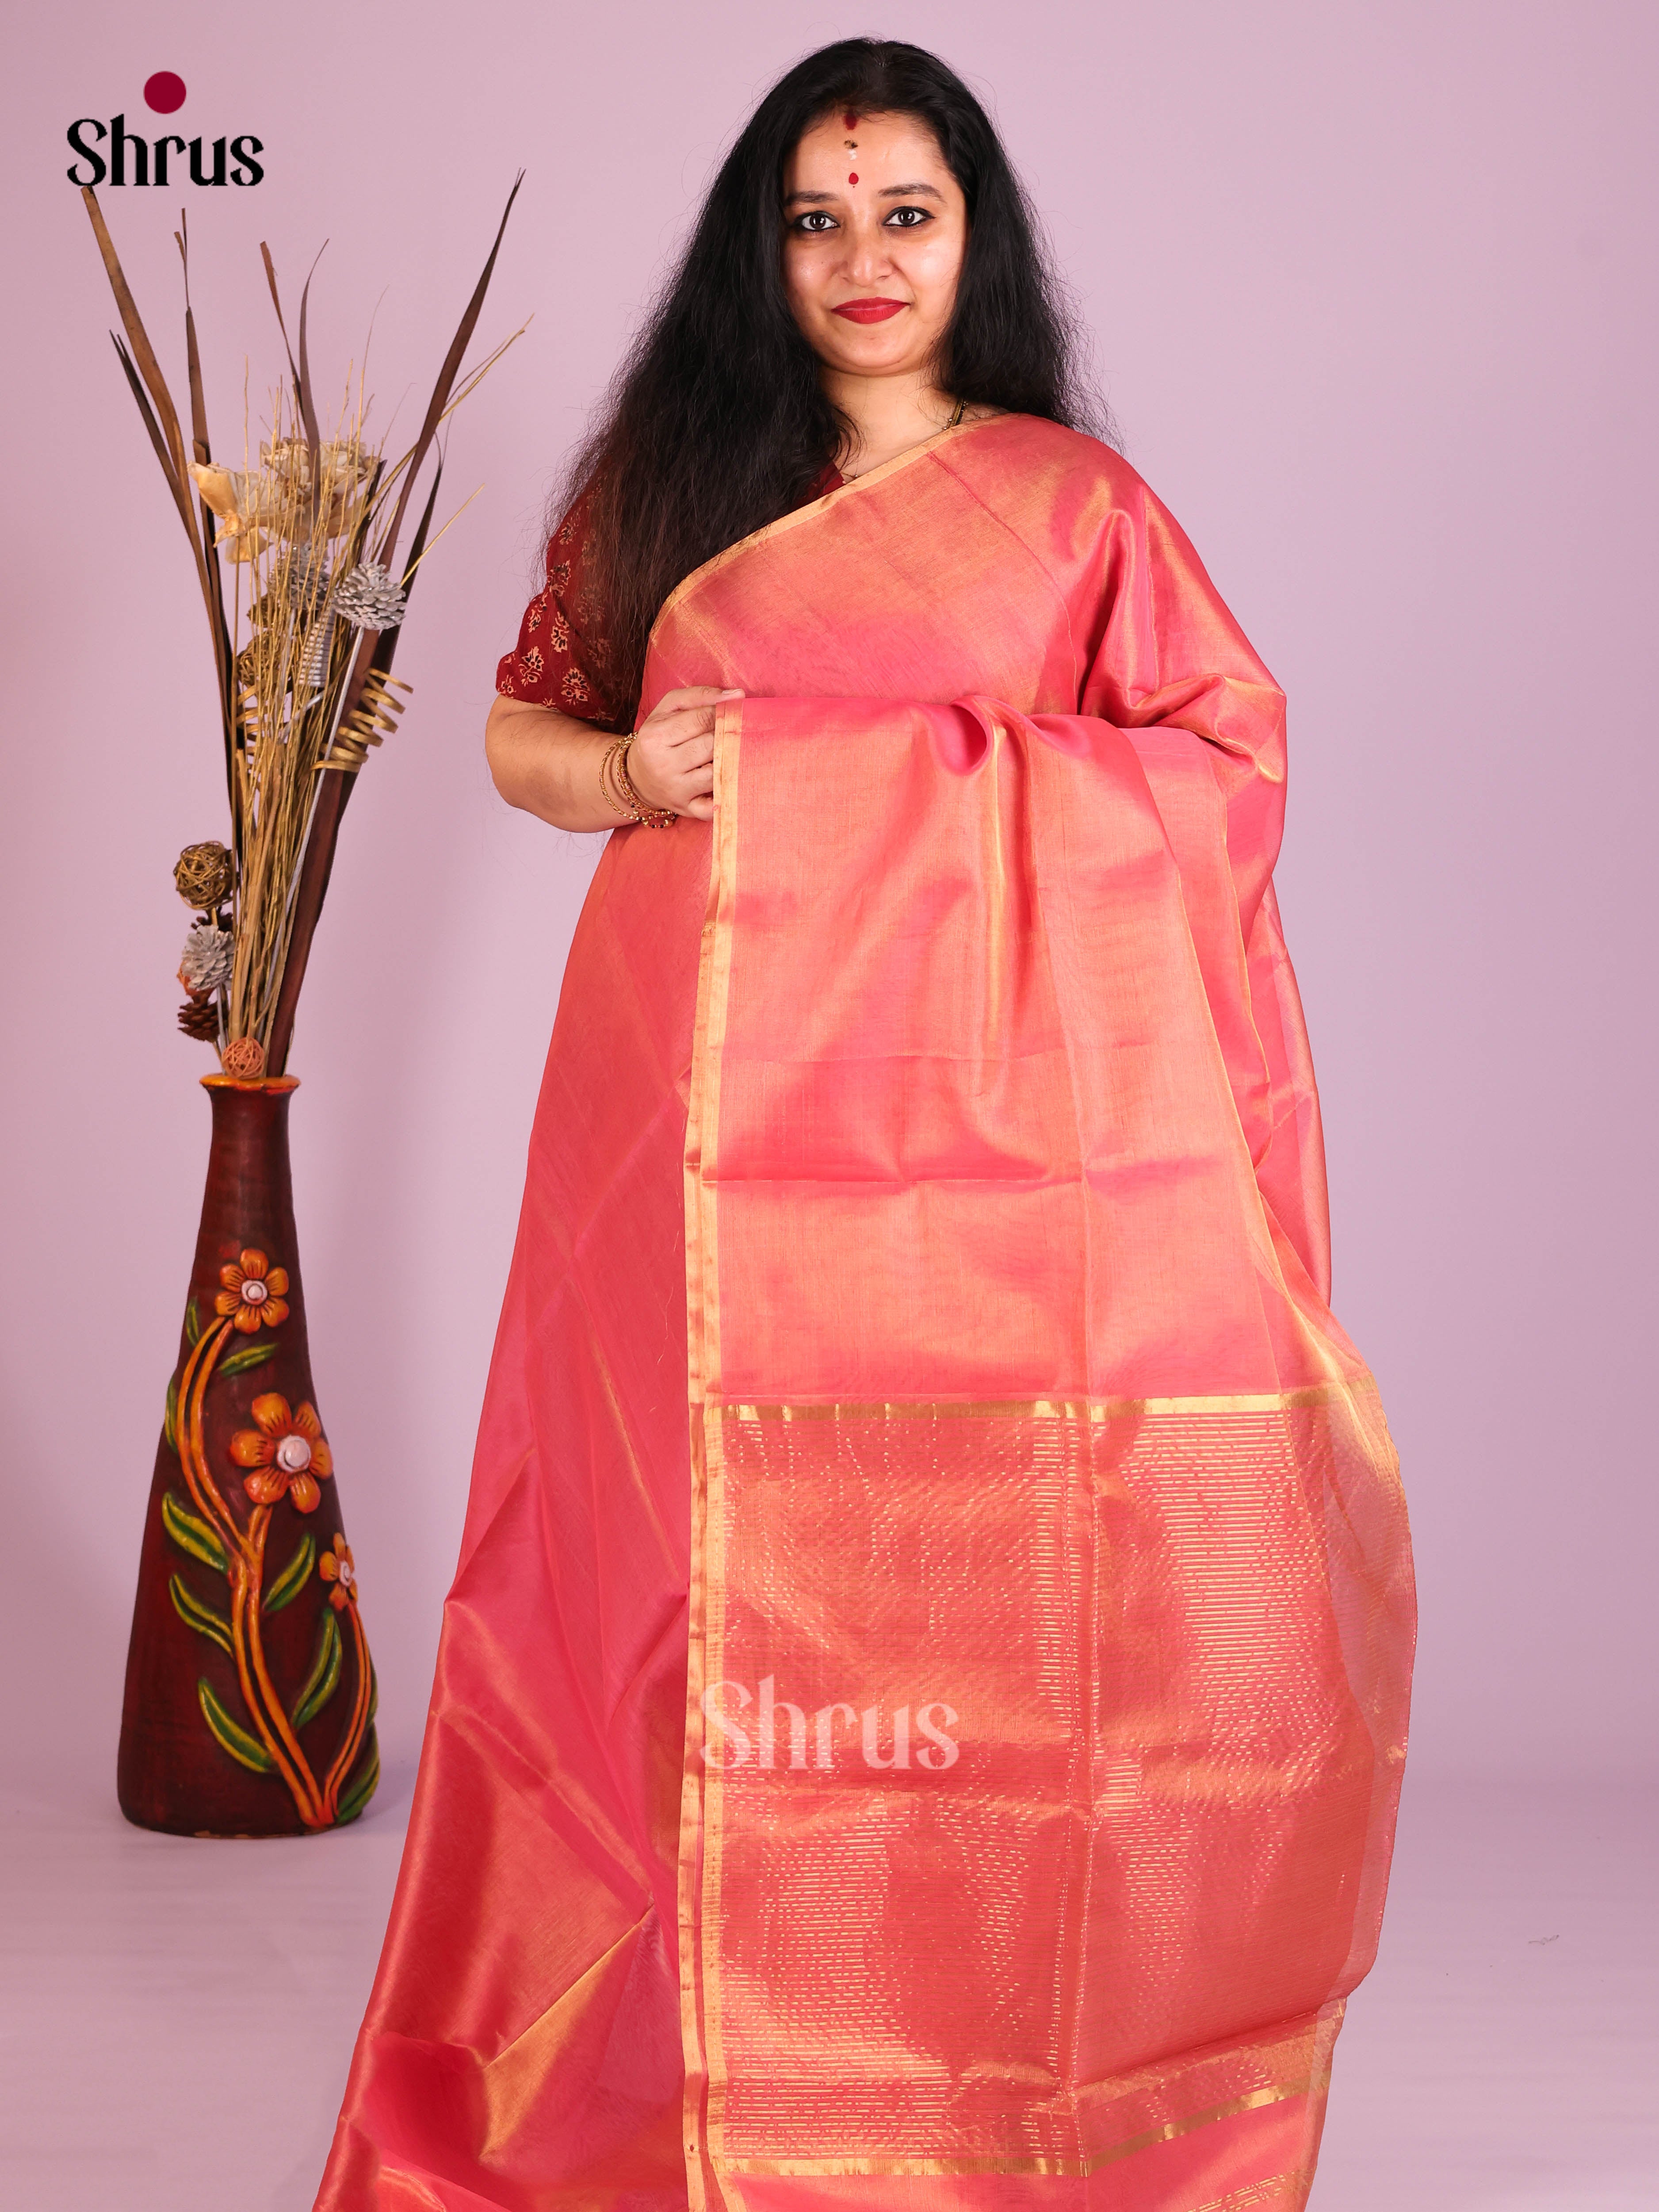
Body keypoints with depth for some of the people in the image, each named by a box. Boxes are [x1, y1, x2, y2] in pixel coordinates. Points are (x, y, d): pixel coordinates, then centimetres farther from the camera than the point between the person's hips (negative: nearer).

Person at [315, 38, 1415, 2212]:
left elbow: (1234, 753, 7)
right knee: (714, 1557, 1)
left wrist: (957, 771, -5)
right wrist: (626, 773, -1)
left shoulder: (1072, 498, 10)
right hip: (713, 1103, 2)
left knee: (975, 1576, -3)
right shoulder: (670, 479, 16)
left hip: (969, 1107, -1)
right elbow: (520, 726, 20)